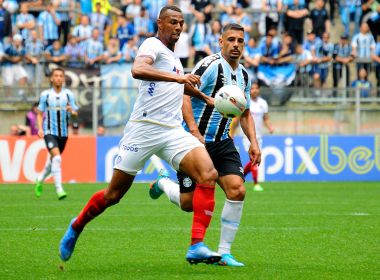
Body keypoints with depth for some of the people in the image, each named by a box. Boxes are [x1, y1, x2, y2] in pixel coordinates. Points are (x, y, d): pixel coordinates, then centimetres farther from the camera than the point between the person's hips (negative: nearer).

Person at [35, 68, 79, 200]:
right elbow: (40, 113, 8)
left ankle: (40, 180, 42)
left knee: (54, 160, 16)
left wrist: (71, 111, -18)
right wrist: (40, 128, -6)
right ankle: (59, 189, -23)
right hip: (49, 131, -3)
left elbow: (75, 113, 5)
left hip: (63, 132, 3)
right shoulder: (45, 94, 1)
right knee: (57, 157, -21)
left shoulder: (68, 94, 5)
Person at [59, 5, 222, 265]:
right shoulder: (153, 45, -6)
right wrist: (178, 77, -35)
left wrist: (204, 97, 46)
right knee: (113, 195, 3)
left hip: (173, 131, 7)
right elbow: (138, 69, -29)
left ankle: (197, 246, -23)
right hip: (144, 128, -7)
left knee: (208, 175, -18)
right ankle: (76, 227, 31)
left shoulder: (173, 57, 20)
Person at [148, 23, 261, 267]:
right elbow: (184, 96, -22)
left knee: (237, 191, -13)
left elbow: (245, 113, 23)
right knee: (188, 203, -2)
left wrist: (253, 142, 10)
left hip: (223, 142, 6)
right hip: (195, 140, -6)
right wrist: (194, 131, -31)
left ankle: (224, 253, -3)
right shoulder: (210, 66, -14)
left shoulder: (244, 75, 10)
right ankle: (163, 182, 33)